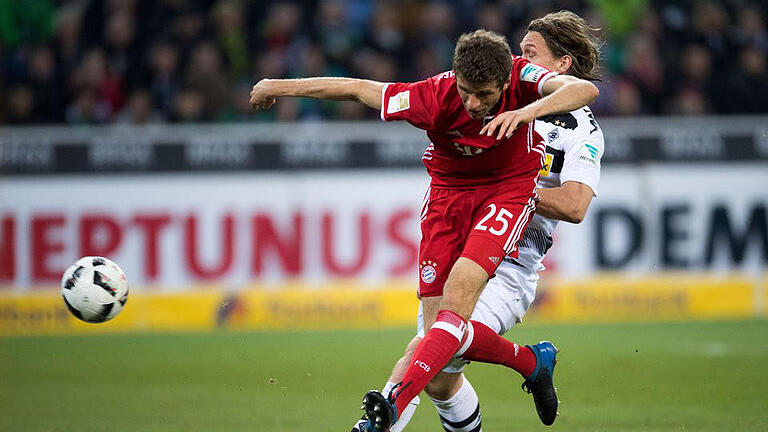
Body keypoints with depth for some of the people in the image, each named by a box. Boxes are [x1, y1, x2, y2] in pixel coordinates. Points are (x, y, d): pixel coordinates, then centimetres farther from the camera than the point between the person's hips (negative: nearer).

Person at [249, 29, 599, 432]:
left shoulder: (521, 77, -23)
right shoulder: (435, 96, -22)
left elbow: (585, 89, -38)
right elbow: (355, 89, -12)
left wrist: (528, 111, -53)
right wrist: (280, 86, -3)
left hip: (509, 189, -2)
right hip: (449, 191, 2)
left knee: (459, 288, -27)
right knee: (444, 332, -6)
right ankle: (532, 362, 20)